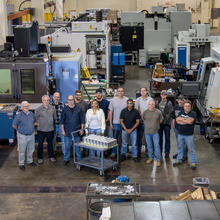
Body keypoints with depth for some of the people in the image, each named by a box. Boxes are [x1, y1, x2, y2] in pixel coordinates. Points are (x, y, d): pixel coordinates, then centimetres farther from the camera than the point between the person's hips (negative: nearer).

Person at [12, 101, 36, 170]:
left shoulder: (31, 114, 0)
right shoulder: (19, 115, -16)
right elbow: (14, 125, -5)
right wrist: (19, 130, 8)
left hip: (31, 135, 5)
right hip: (22, 136, -5)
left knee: (31, 149, 18)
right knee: (22, 150, 8)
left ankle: (30, 161, 38)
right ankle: (21, 164, 22)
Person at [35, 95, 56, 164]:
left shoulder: (52, 108, -1)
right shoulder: (38, 109, -9)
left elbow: (55, 118, 12)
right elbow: (36, 119, 3)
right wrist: (41, 123, 7)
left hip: (50, 129, 2)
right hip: (41, 130, -2)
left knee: (50, 143, 15)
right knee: (40, 144, 6)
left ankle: (51, 156, 28)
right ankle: (40, 158, 18)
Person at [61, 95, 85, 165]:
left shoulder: (78, 109, 1)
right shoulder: (65, 109, 1)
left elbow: (82, 120, 5)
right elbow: (62, 121, 4)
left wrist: (82, 129, 0)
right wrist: (62, 130, -1)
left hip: (76, 132, 0)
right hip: (67, 132, 0)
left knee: (77, 146, 7)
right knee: (67, 146, 6)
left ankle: (79, 159, 19)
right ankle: (66, 159, 19)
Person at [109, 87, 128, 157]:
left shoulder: (127, 100, 0)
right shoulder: (113, 100, 1)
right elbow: (110, 112, 3)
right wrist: (110, 123, 0)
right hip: (116, 123, 0)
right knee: (115, 138, 6)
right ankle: (114, 152, 14)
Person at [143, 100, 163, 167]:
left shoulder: (158, 112, -5)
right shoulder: (145, 112, 1)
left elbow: (160, 120, 8)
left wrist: (155, 124, 9)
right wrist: (148, 125, 10)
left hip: (155, 132, -2)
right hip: (147, 132, 2)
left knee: (157, 146, -2)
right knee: (149, 145, 12)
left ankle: (158, 160, 5)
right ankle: (150, 158, 26)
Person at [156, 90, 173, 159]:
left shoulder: (169, 103, -1)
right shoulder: (158, 103, 10)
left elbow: (170, 113, -7)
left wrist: (165, 119, -15)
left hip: (166, 123, -3)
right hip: (159, 122, 3)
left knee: (167, 138, 0)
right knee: (160, 138, 9)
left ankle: (167, 153, 5)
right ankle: (159, 152, 18)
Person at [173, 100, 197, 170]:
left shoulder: (193, 113, -8)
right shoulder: (181, 112, 6)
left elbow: (190, 121, -24)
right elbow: (177, 121, -7)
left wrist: (181, 119, -11)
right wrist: (186, 121, -16)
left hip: (189, 135, -4)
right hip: (180, 134, 5)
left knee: (191, 149, 1)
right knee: (180, 147, 15)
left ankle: (193, 163, 9)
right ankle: (179, 160, 29)